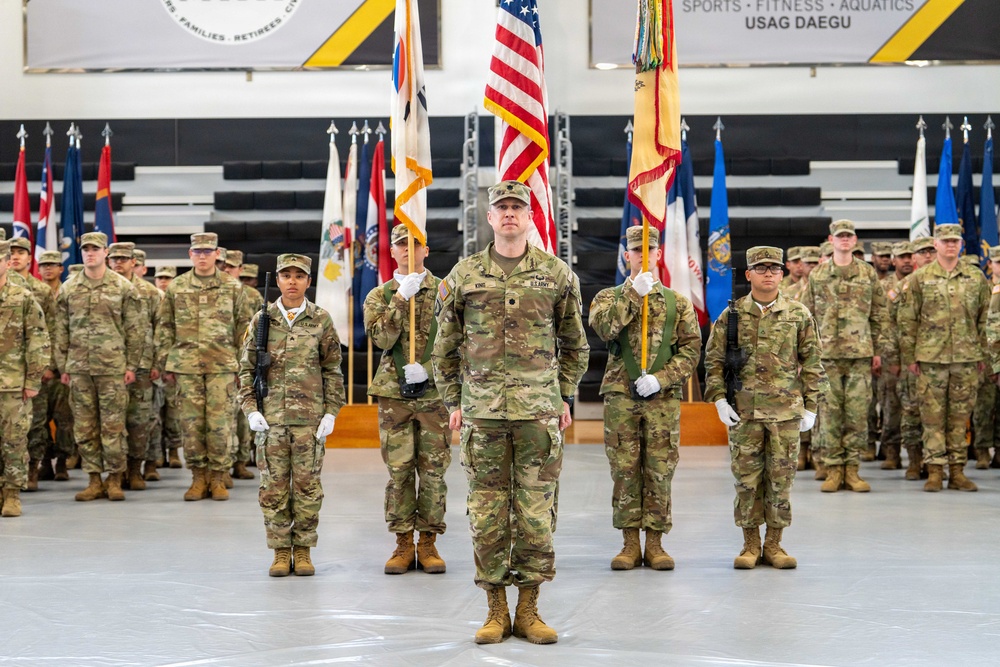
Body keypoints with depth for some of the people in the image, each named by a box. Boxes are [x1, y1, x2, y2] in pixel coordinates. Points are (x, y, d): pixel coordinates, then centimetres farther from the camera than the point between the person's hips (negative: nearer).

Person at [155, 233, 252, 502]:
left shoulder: (233, 288, 6)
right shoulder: (176, 288, 8)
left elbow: (243, 328, 8)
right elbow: (164, 328, 11)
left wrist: (243, 364, 4)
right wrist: (164, 364, 6)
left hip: (222, 365, -1)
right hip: (186, 365, 1)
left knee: (219, 422, -2)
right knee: (190, 422, 1)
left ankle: (217, 477, 8)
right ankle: (198, 476, 11)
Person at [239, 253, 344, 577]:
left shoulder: (321, 320, 4)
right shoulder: (261, 320, 6)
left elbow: (332, 370, 7)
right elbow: (246, 368, 8)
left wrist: (331, 412, -1)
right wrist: (250, 409, -2)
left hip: (310, 417, -1)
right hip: (271, 416, 1)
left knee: (307, 486, 2)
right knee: (274, 486, 2)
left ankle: (303, 550, 12)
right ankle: (280, 552, 12)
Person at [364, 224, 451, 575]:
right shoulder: (379, 295, 9)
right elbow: (382, 338, -8)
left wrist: (426, 367, -13)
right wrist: (400, 298, -16)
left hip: (434, 392, -1)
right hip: (394, 393, 1)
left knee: (433, 469, 1)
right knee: (399, 470, 1)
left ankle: (428, 543, 9)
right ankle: (403, 544, 9)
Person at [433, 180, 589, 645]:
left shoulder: (556, 274, 6)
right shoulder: (464, 275, 6)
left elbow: (574, 344, 14)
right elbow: (445, 345, 13)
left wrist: (566, 396, 9)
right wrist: (452, 401, 9)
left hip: (539, 410, 0)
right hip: (482, 410, 1)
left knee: (536, 510, 1)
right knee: (487, 511, 3)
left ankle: (528, 609, 11)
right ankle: (496, 610, 12)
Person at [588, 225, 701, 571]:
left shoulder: (677, 302, 10)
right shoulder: (609, 297, 9)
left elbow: (691, 349, 3)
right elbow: (603, 327, -13)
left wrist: (660, 378, -10)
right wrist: (633, 293, -20)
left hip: (663, 398, 0)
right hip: (620, 396, 0)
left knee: (660, 471, 1)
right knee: (625, 470, 2)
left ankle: (655, 544, 9)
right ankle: (630, 545, 9)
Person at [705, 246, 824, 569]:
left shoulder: (799, 315, 4)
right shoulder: (731, 315, 4)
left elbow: (812, 363, 7)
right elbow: (713, 358, 7)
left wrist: (810, 406, 3)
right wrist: (719, 399, -3)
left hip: (786, 411, 0)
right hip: (743, 411, 0)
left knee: (781, 477, 3)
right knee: (746, 477, 3)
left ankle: (774, 543, 14)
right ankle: (750, 544, 14)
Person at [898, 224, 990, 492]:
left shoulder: (976, 278, 8)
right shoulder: (920, 279, 2)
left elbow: (984, 319, 12)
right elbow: (907, 320, 3)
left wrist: (983, 354, 9)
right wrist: (909, 356, -1)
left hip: (966, 359, 2)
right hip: (931, 358, -2)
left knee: (960, 416, 5)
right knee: (933, 416, 0)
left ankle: (957, 471, 11)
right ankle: (935, 471, 6)